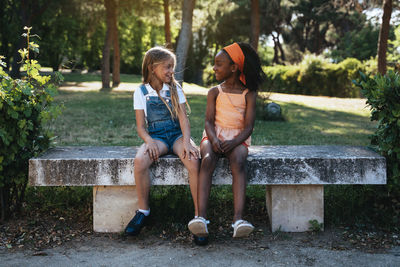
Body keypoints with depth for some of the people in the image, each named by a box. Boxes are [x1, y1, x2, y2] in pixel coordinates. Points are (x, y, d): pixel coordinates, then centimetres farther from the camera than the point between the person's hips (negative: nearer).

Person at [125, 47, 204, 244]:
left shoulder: (175, 89, 9)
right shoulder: (141, 92, 5)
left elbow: (183, 118, 0)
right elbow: (140, 126, 2)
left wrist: (186, 141, -18)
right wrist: (149, 142, -19)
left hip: (177, 135, 1)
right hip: (156, 137, 0)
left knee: (193, 161, -32)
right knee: (140, 160, -33)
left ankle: (199, 215, -24)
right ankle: (143, 212, -13)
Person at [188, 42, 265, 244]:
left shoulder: (249, 94, 4)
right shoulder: (214, 92, 10)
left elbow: (248, 126, -4)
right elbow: (209, 121, 1)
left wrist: (234, 143, -23)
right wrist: (214, 140, -21)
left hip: (237, 139, -1)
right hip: (214, 136, 1)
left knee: (238, 161, -35)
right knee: (207, 160, -33)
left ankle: (238, 219, -47)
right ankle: (201, 217, -44)